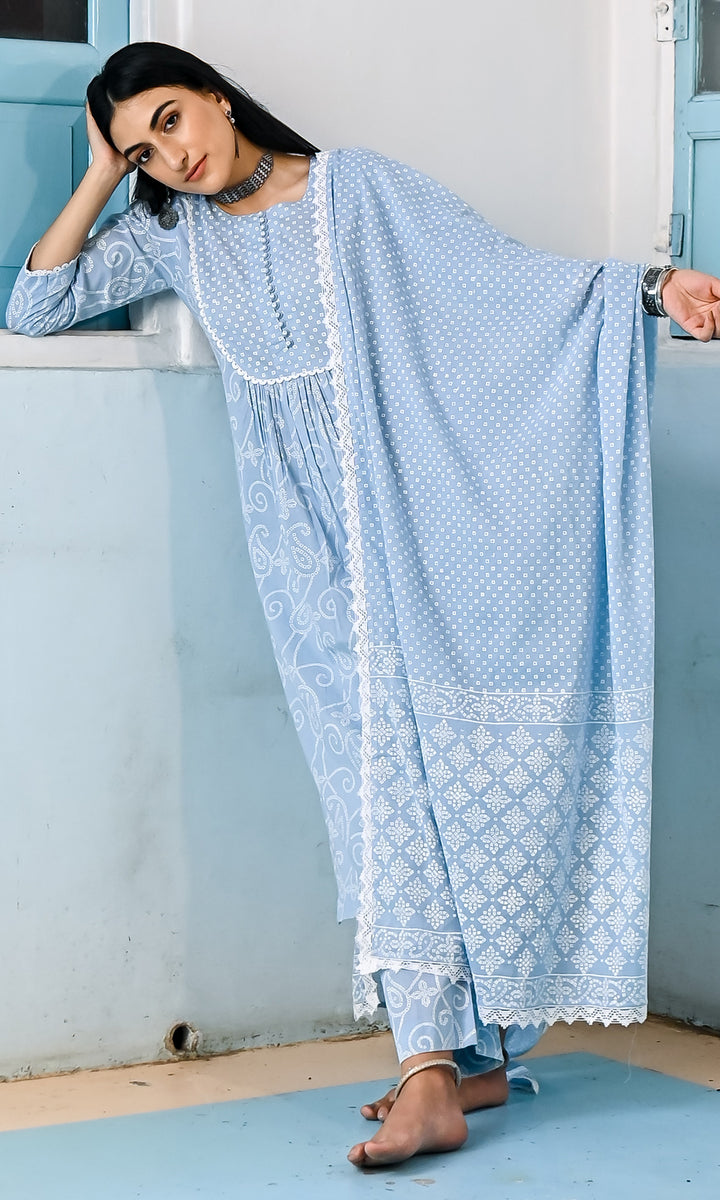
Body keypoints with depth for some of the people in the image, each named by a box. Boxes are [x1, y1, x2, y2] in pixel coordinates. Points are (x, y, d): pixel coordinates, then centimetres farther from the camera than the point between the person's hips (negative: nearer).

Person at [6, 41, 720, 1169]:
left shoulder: (363, 192, 2)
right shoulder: (175, 236, 14)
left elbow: (514, 278, -2)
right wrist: (99, 176, 7)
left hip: (419, 522, -3)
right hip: (316, 554, 3)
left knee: (434, 763, -8)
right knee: (383, 776, -7)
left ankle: (454, 1054, -6)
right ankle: (457, 1059, -8)